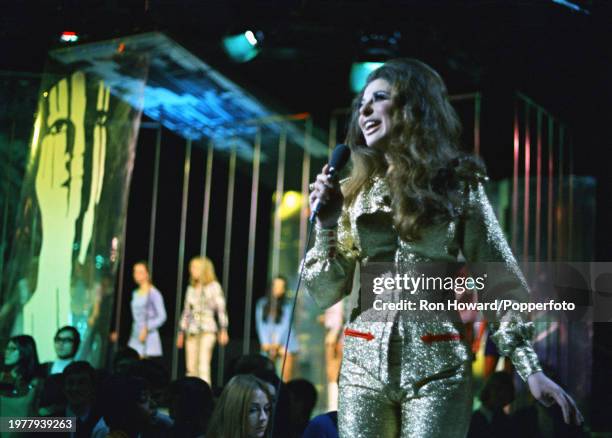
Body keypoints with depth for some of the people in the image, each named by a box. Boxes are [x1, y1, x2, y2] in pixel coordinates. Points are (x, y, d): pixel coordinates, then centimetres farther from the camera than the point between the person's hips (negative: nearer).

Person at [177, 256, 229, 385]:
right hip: (192, 331, 5)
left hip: (207, 330, -5)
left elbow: (221, 308, -2)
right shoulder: (191, 288, 15)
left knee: (204, 366, -16)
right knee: (191, 368, 3)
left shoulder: (214, 286, 1)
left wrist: (223, 330, -9)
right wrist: (181, 332, 19)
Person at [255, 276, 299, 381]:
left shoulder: (286, 305, -5)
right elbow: (260, 324, 3)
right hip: (269, 344, 2)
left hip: (284, 343, -2)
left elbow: (285, 325, -6)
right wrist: (265, 342, -5)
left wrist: (277, 342, -11)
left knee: (286, 379, -8)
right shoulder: (262, 303, 4)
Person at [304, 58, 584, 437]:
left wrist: (531, 368, -9)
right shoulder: (354, 193, 9)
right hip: (364, 362, 3)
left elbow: (499, 280, 0)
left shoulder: (459, 185, 2)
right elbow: (326, 294, 7)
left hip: (438, 364, -2)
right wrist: (327, 225, -7)